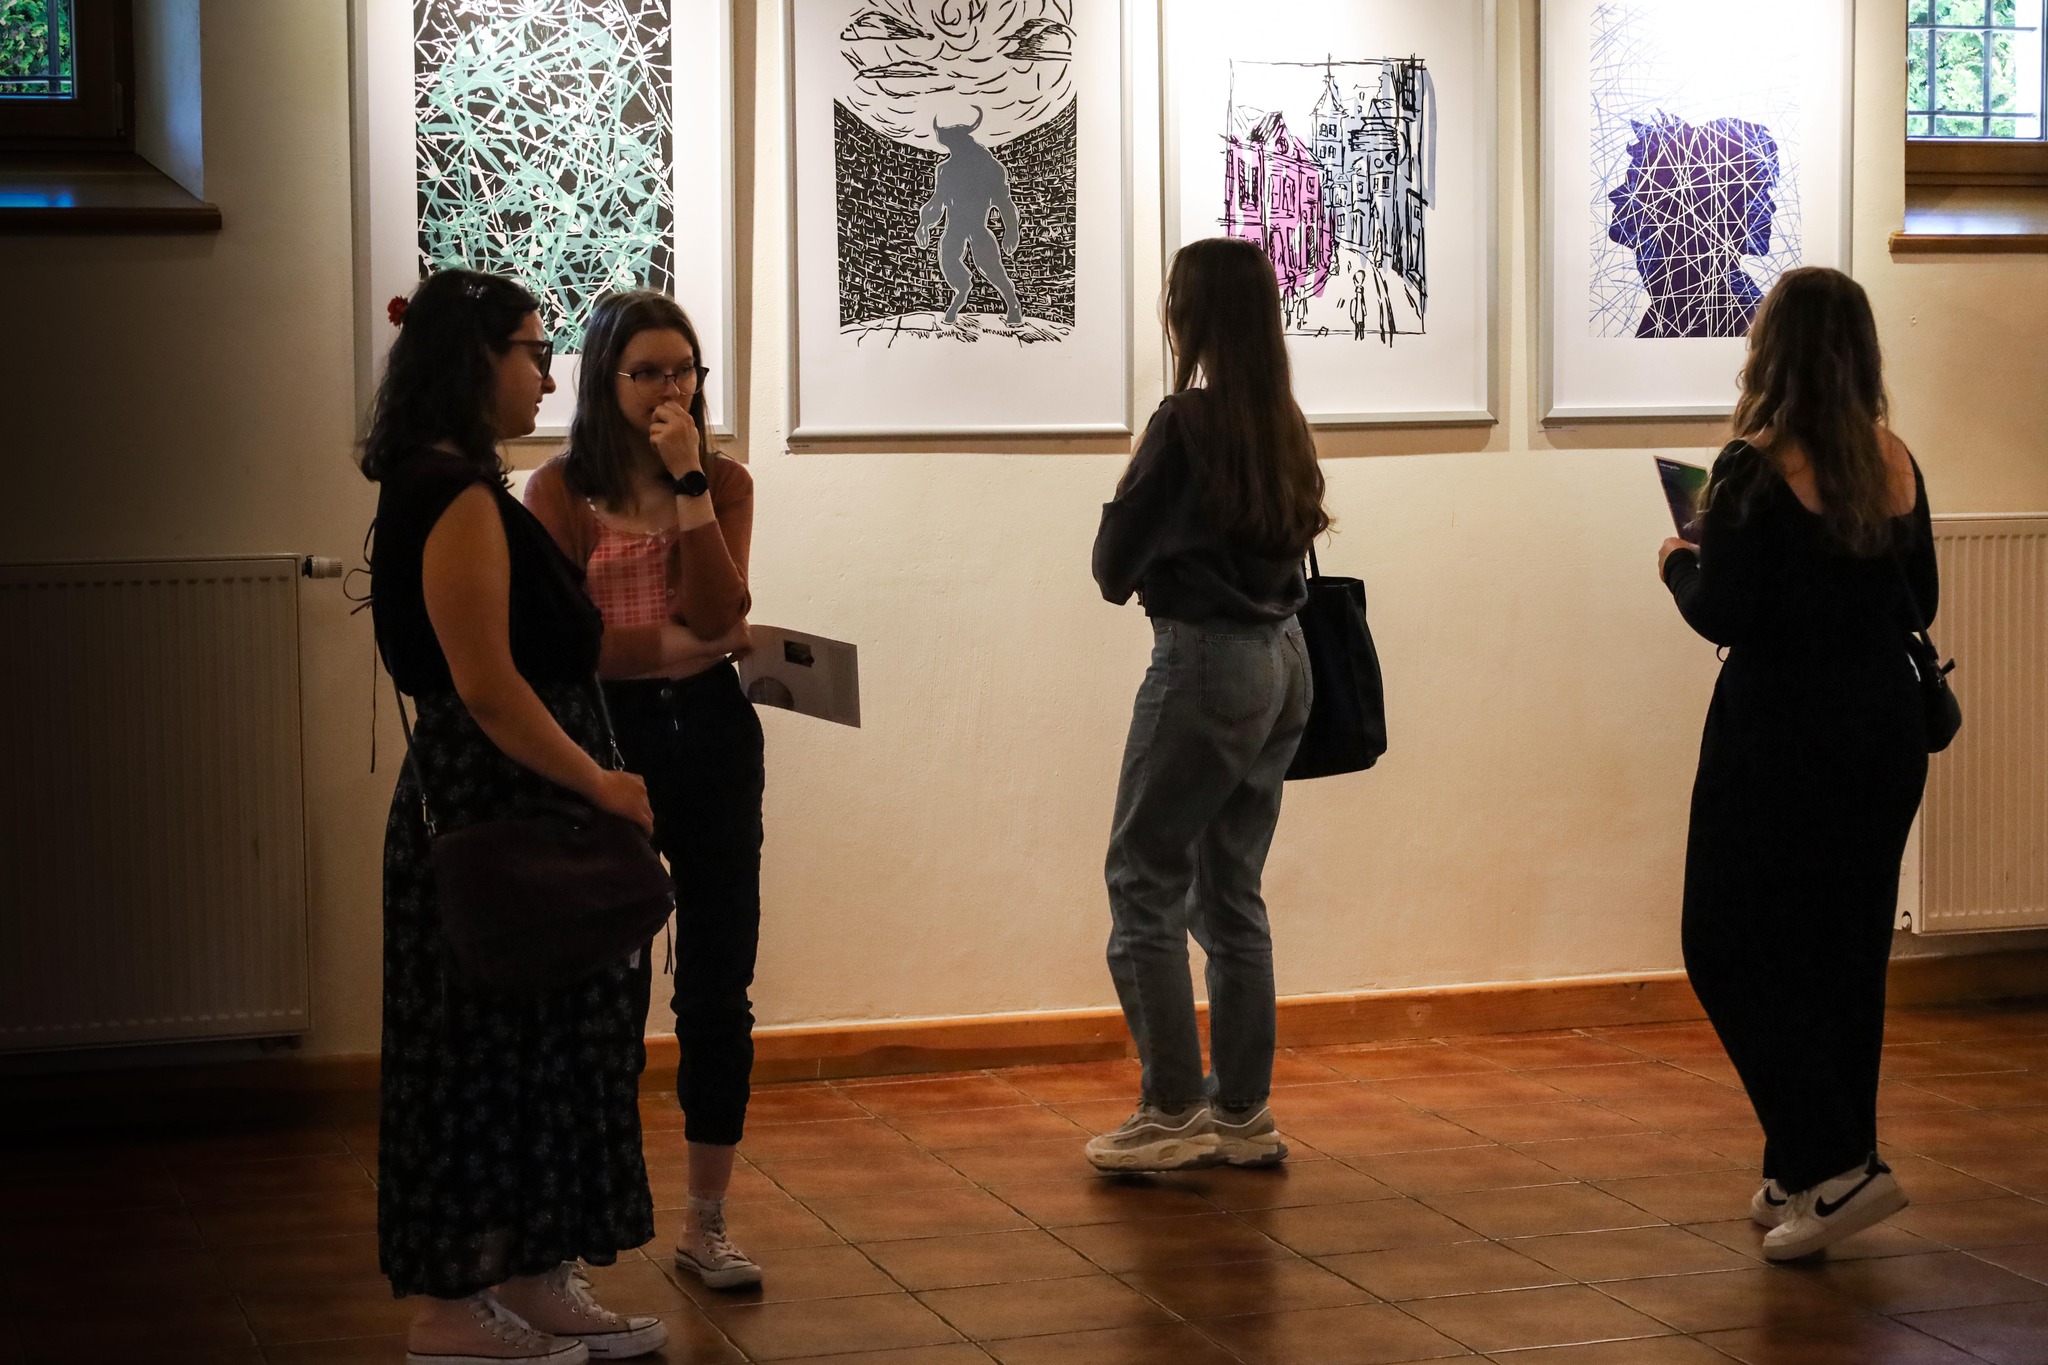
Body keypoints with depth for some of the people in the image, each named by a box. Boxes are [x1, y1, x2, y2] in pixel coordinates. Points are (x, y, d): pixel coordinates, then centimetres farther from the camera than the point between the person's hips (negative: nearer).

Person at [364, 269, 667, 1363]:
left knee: (538, 1049, 13)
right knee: (491, 1048, -2)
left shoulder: (456, 489, 14)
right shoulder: (456, 496, -17)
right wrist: (601, 783, -15)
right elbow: (487, 686, -22)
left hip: (510, 809, 10)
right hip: (490, 813, -10)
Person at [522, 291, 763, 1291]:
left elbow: (719, 612, -10)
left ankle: (707, 1224, 18)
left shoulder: (723, 482, 6)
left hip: (712, 734, 3)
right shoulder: (561, 491, -3)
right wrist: (683, 644, -10)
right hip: (606, 739, -3)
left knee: (719, 990, 6)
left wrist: (689, 481, -14)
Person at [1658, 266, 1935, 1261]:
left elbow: (1722, 615, -16)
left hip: (1782, 733, -7)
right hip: (1884, 730, 7)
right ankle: (1804, 1178, 21)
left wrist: (1680, 563, 3)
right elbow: (1917, 607, 11)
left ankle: (1836, 1166, -7)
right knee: (1847, 951, 14)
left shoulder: (1760, 468, -16)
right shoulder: (1896, 465, 3)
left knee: (1734, 948, 3)